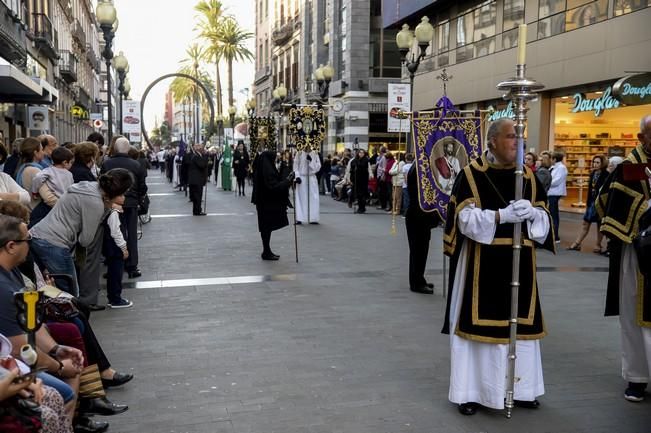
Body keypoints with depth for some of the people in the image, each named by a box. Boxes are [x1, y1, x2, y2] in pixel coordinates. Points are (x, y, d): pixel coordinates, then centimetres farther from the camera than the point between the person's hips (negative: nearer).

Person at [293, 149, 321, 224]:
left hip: (312, 178, 2)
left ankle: (313, 218, 6)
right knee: (301, 198, -2)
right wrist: (297, 176, -12)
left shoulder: (315, 154, 5)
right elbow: (296, 166, -1)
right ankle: (299, 219, 1)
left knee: (313, 198, 0)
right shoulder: (299, 153, 0)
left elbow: (318, 166, 0)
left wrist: (311, 161, -13)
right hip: (302, 178, -2)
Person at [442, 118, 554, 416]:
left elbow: (544, 218, 7)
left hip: (519, 263, 5)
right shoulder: (471, 174, -5)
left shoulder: (528, 177, 9)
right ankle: (471, 390, 12)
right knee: (478, 321, 0)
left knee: (519, 322, 10)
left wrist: (532, 214, -16)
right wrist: (501, 216, -25)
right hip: (481, 263, -4)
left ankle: (519, 387, 24)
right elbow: (466, 218, -12)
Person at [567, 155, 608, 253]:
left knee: (600, 224, 6)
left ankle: (598, 245, 16)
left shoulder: (605, 175, -13)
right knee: (586, 223, 10)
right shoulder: (593, 173, 9)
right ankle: (577, 243, 13)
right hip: (592, 202, 7)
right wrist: (588, 202, 13)